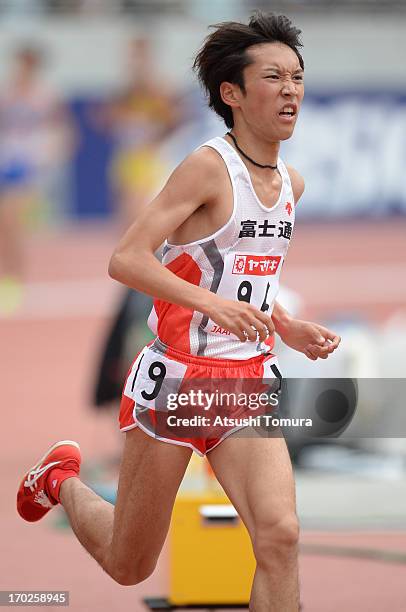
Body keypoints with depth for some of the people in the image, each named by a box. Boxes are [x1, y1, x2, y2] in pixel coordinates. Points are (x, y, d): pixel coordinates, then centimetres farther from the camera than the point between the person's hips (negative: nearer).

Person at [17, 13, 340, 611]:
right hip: (176, 380, -5)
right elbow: (126, 259, -22)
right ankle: (61, 478, 43)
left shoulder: (291, 183, 10)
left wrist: (292, 330, 9)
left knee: (280, 535, -20)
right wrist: (212, 302, -33)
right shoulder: (209, 166, -14)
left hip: (249, 384, 5)